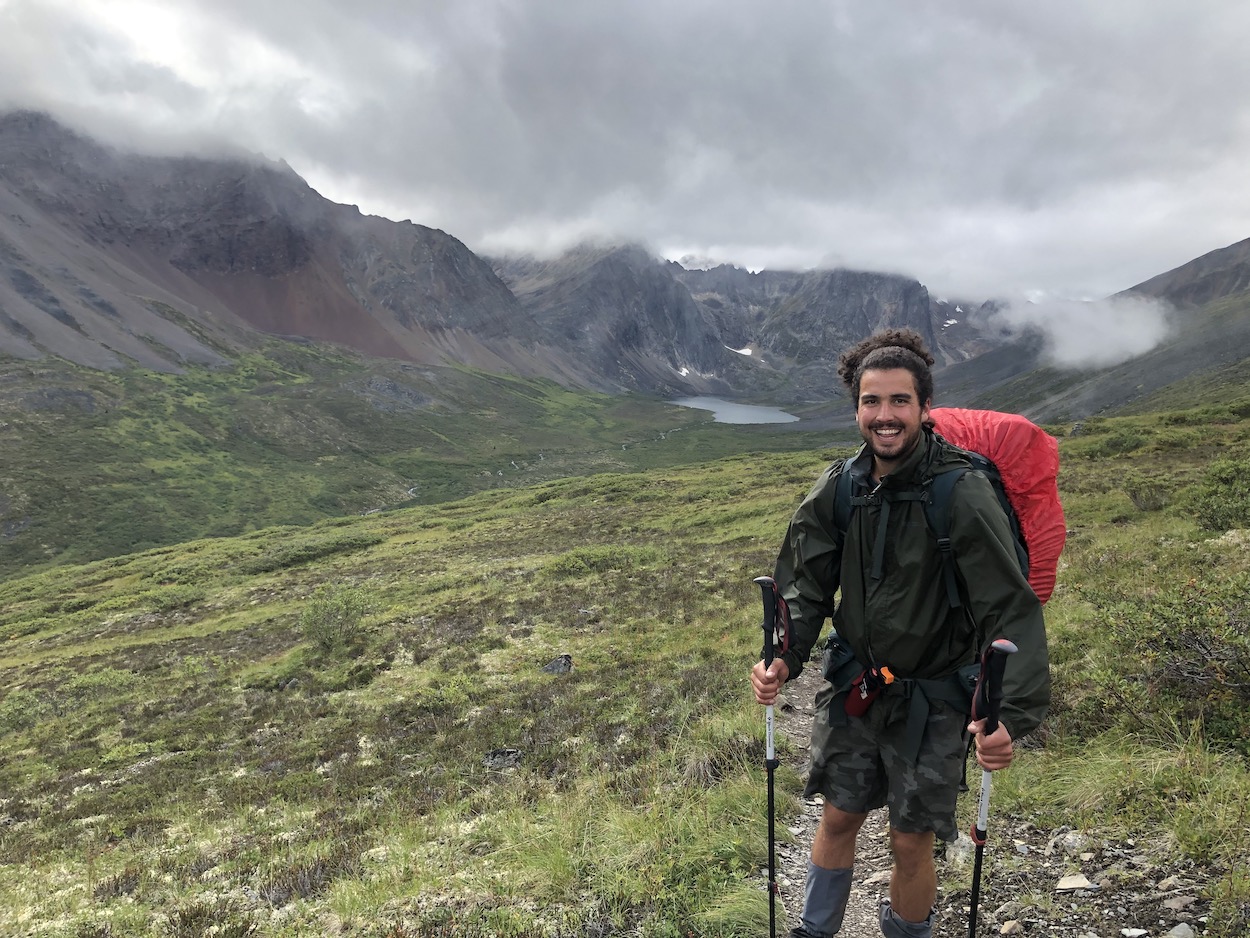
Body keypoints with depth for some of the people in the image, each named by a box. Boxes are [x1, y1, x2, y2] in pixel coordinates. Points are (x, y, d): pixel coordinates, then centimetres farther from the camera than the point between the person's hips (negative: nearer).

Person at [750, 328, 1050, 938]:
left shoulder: (964, 495, -21)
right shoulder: (839, 488, -6)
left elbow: (1011, 610, -21)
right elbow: (806, 583, -1)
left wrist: (1013, 714, -31)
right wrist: (783, 658, -16)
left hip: (931, 698, -4)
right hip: (851, 688, 4)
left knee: (911, 841, 10)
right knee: (838, 817, 18)